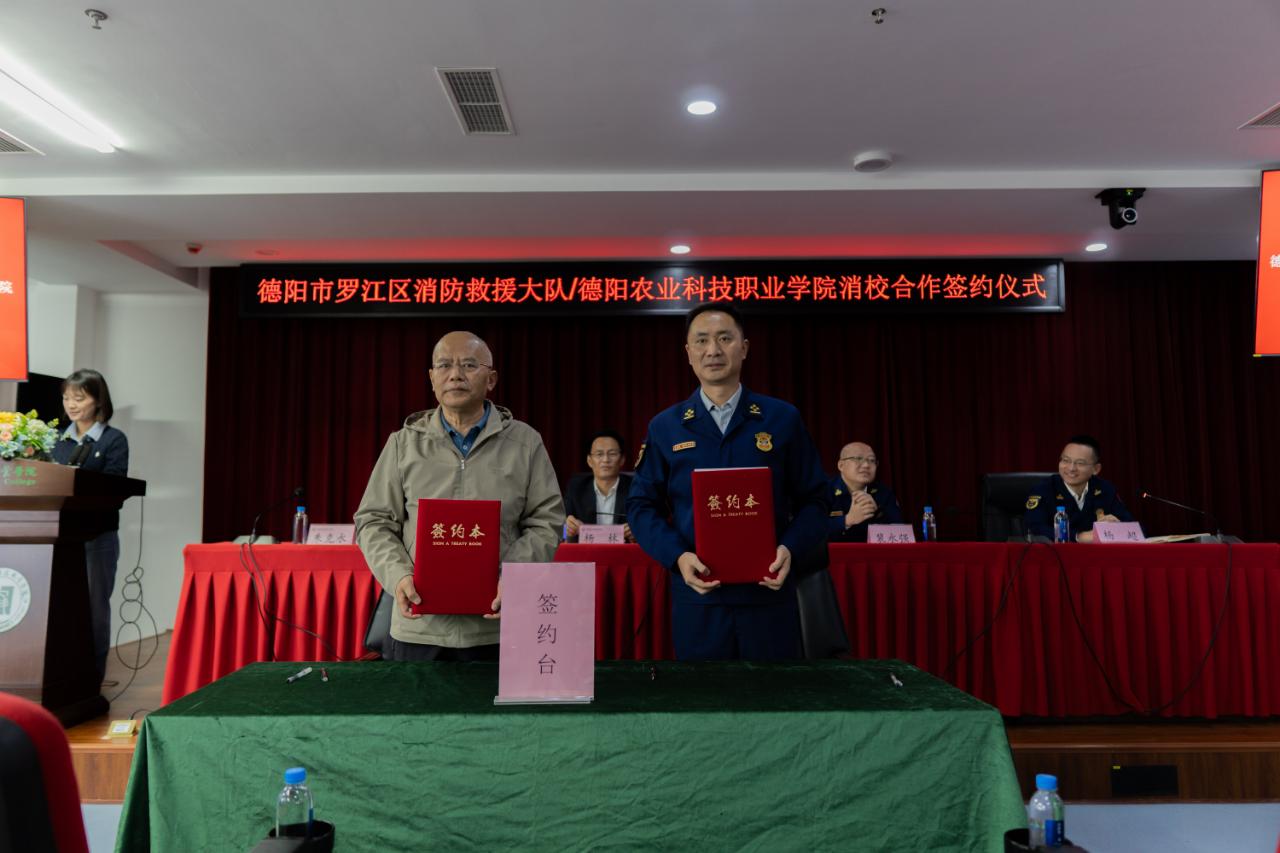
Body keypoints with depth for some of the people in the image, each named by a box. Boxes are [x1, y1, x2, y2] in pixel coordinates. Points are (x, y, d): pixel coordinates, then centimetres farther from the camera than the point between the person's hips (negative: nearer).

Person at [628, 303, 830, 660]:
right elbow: (642, 506, 4)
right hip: (697, 598, 1)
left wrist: (791, 550, -14)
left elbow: (813, 500, 4)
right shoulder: (664, 427, 5)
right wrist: (677, 556, -13)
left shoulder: (783, 419, 3)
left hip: (769, 595, 0)